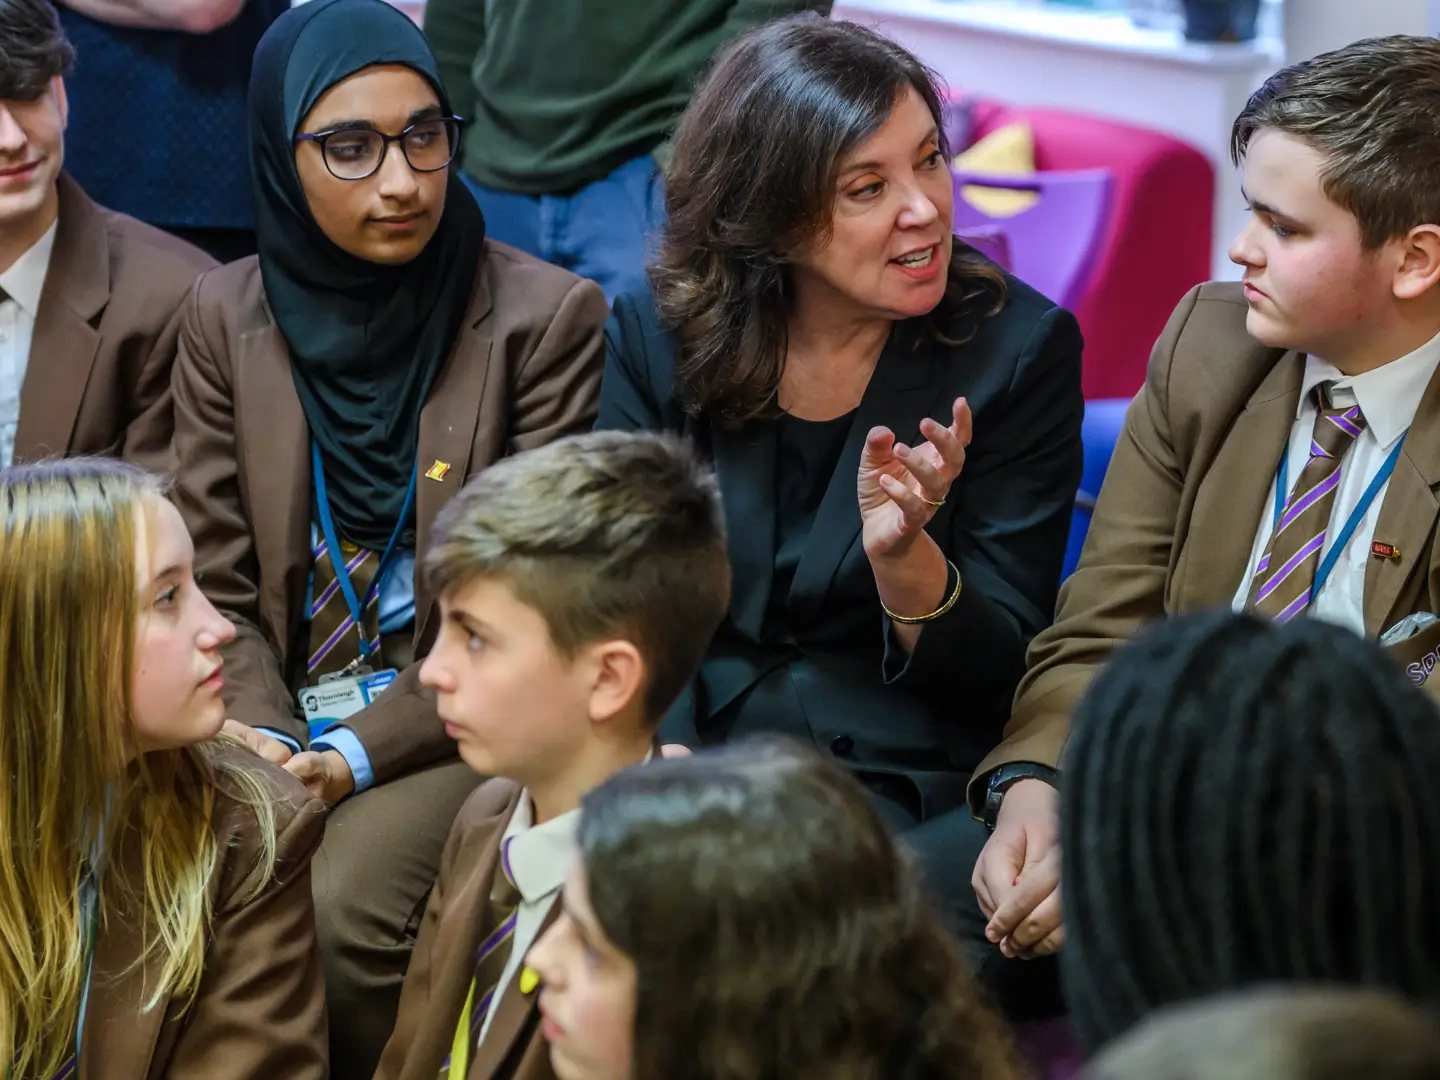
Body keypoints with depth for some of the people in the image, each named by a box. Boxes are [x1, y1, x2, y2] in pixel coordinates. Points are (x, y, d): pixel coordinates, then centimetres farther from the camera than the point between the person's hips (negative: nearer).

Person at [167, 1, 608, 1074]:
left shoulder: (546, 315, -6)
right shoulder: (226, 317, 5)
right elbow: (216, 588, 7)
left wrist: (360, 753, -14)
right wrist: (268, 743, -12)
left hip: (450, 725, -3)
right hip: (277, 716, 3)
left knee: (341, 909, -30)